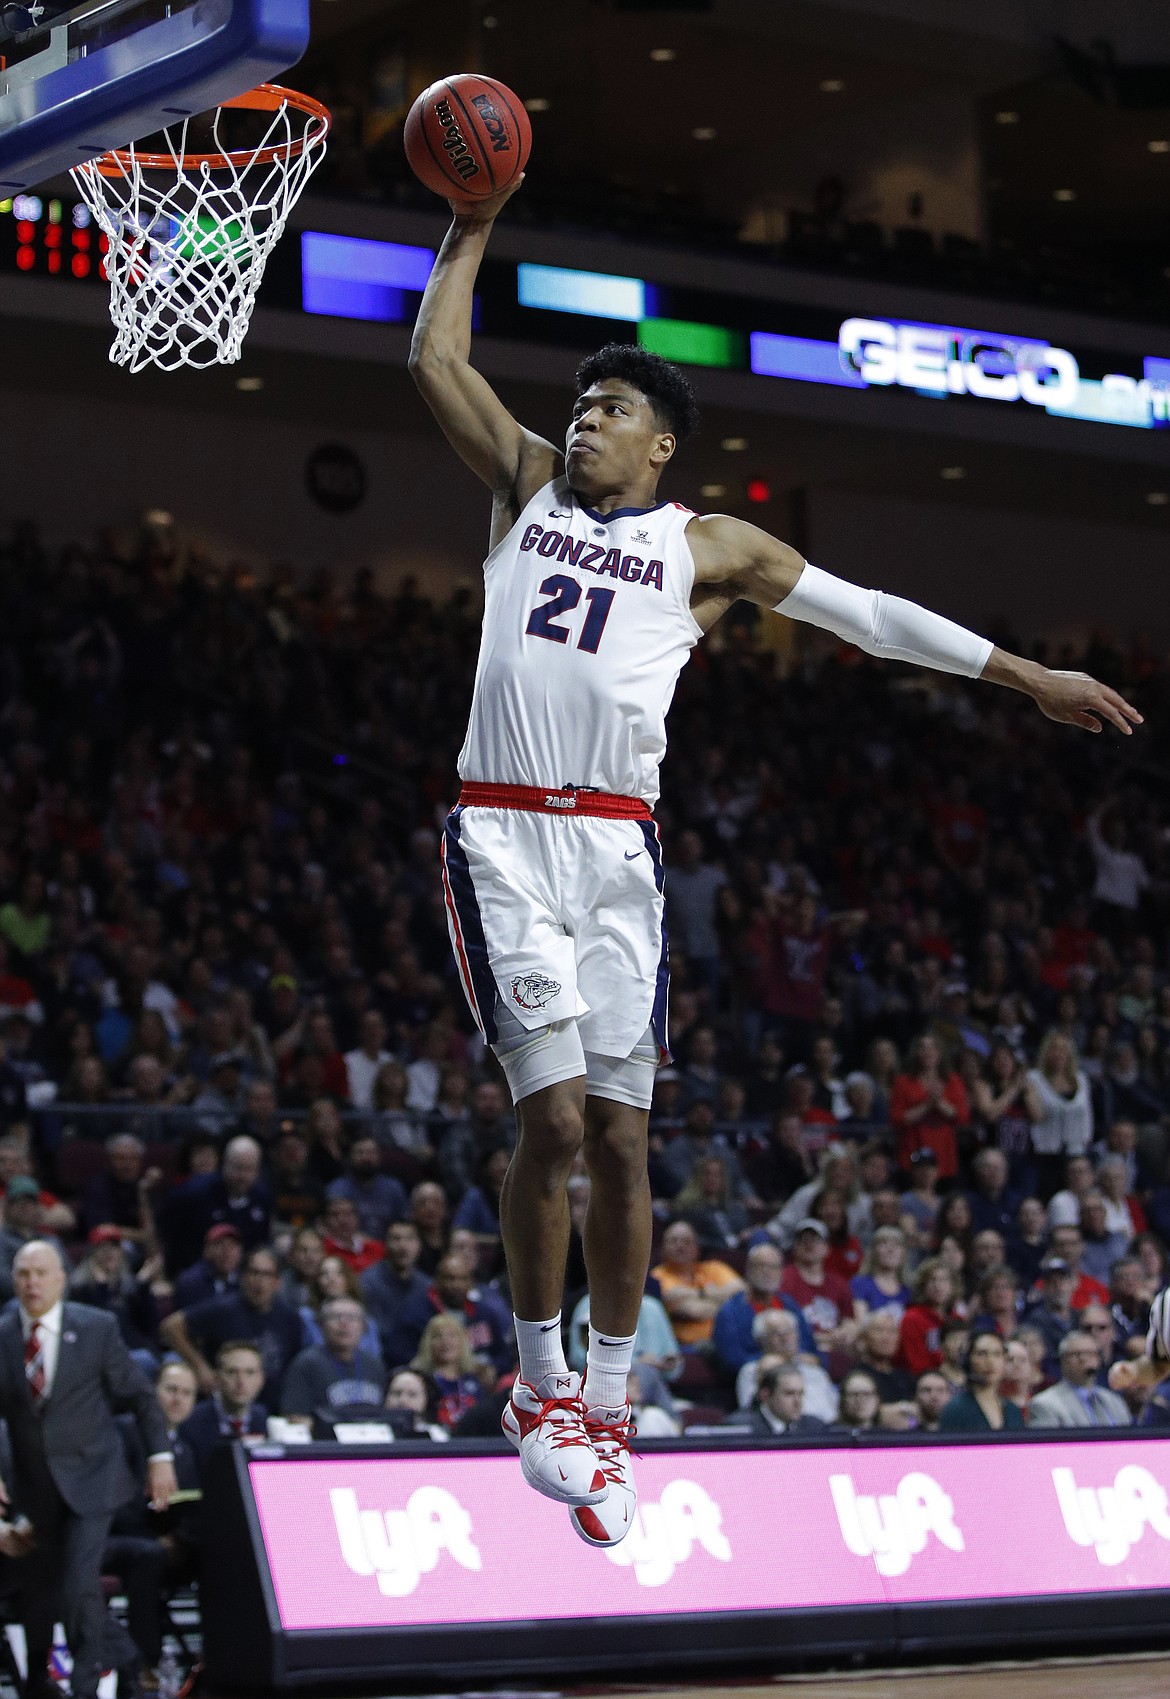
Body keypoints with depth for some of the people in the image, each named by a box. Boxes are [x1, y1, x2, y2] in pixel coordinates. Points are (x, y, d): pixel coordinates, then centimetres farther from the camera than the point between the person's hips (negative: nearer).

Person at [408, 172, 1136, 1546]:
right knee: (554, 1117, -11)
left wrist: (1030, 677, 13)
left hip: (616, 852, 1)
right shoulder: (526, 482, 16)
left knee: (620, 1135, 1)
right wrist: (471, 231, 15)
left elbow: (870, 615, 13)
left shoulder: (705, 544, 13)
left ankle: (606, 1405, 14)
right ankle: (539, 1388, 5)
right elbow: (435, 359, 16)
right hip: (504, 837, -1)